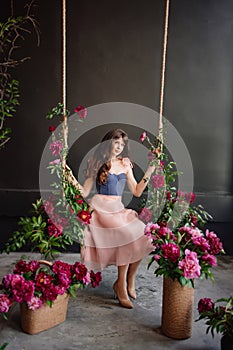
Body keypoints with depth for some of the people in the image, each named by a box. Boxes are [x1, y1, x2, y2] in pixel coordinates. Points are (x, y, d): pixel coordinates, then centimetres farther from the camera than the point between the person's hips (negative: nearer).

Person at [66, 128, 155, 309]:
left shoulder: (125, 165, 15)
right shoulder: (98, 163, 4)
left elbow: (137, 191, 12)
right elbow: (85, 192, 1)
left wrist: (149, 173, 6)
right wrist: (73, 181, -15)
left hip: (118, 209, 5)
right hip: (101, 208, -5)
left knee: (140, 238, -18)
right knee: (128, 237, -25)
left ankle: (129, 280, 2)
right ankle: (122, 285, -10)